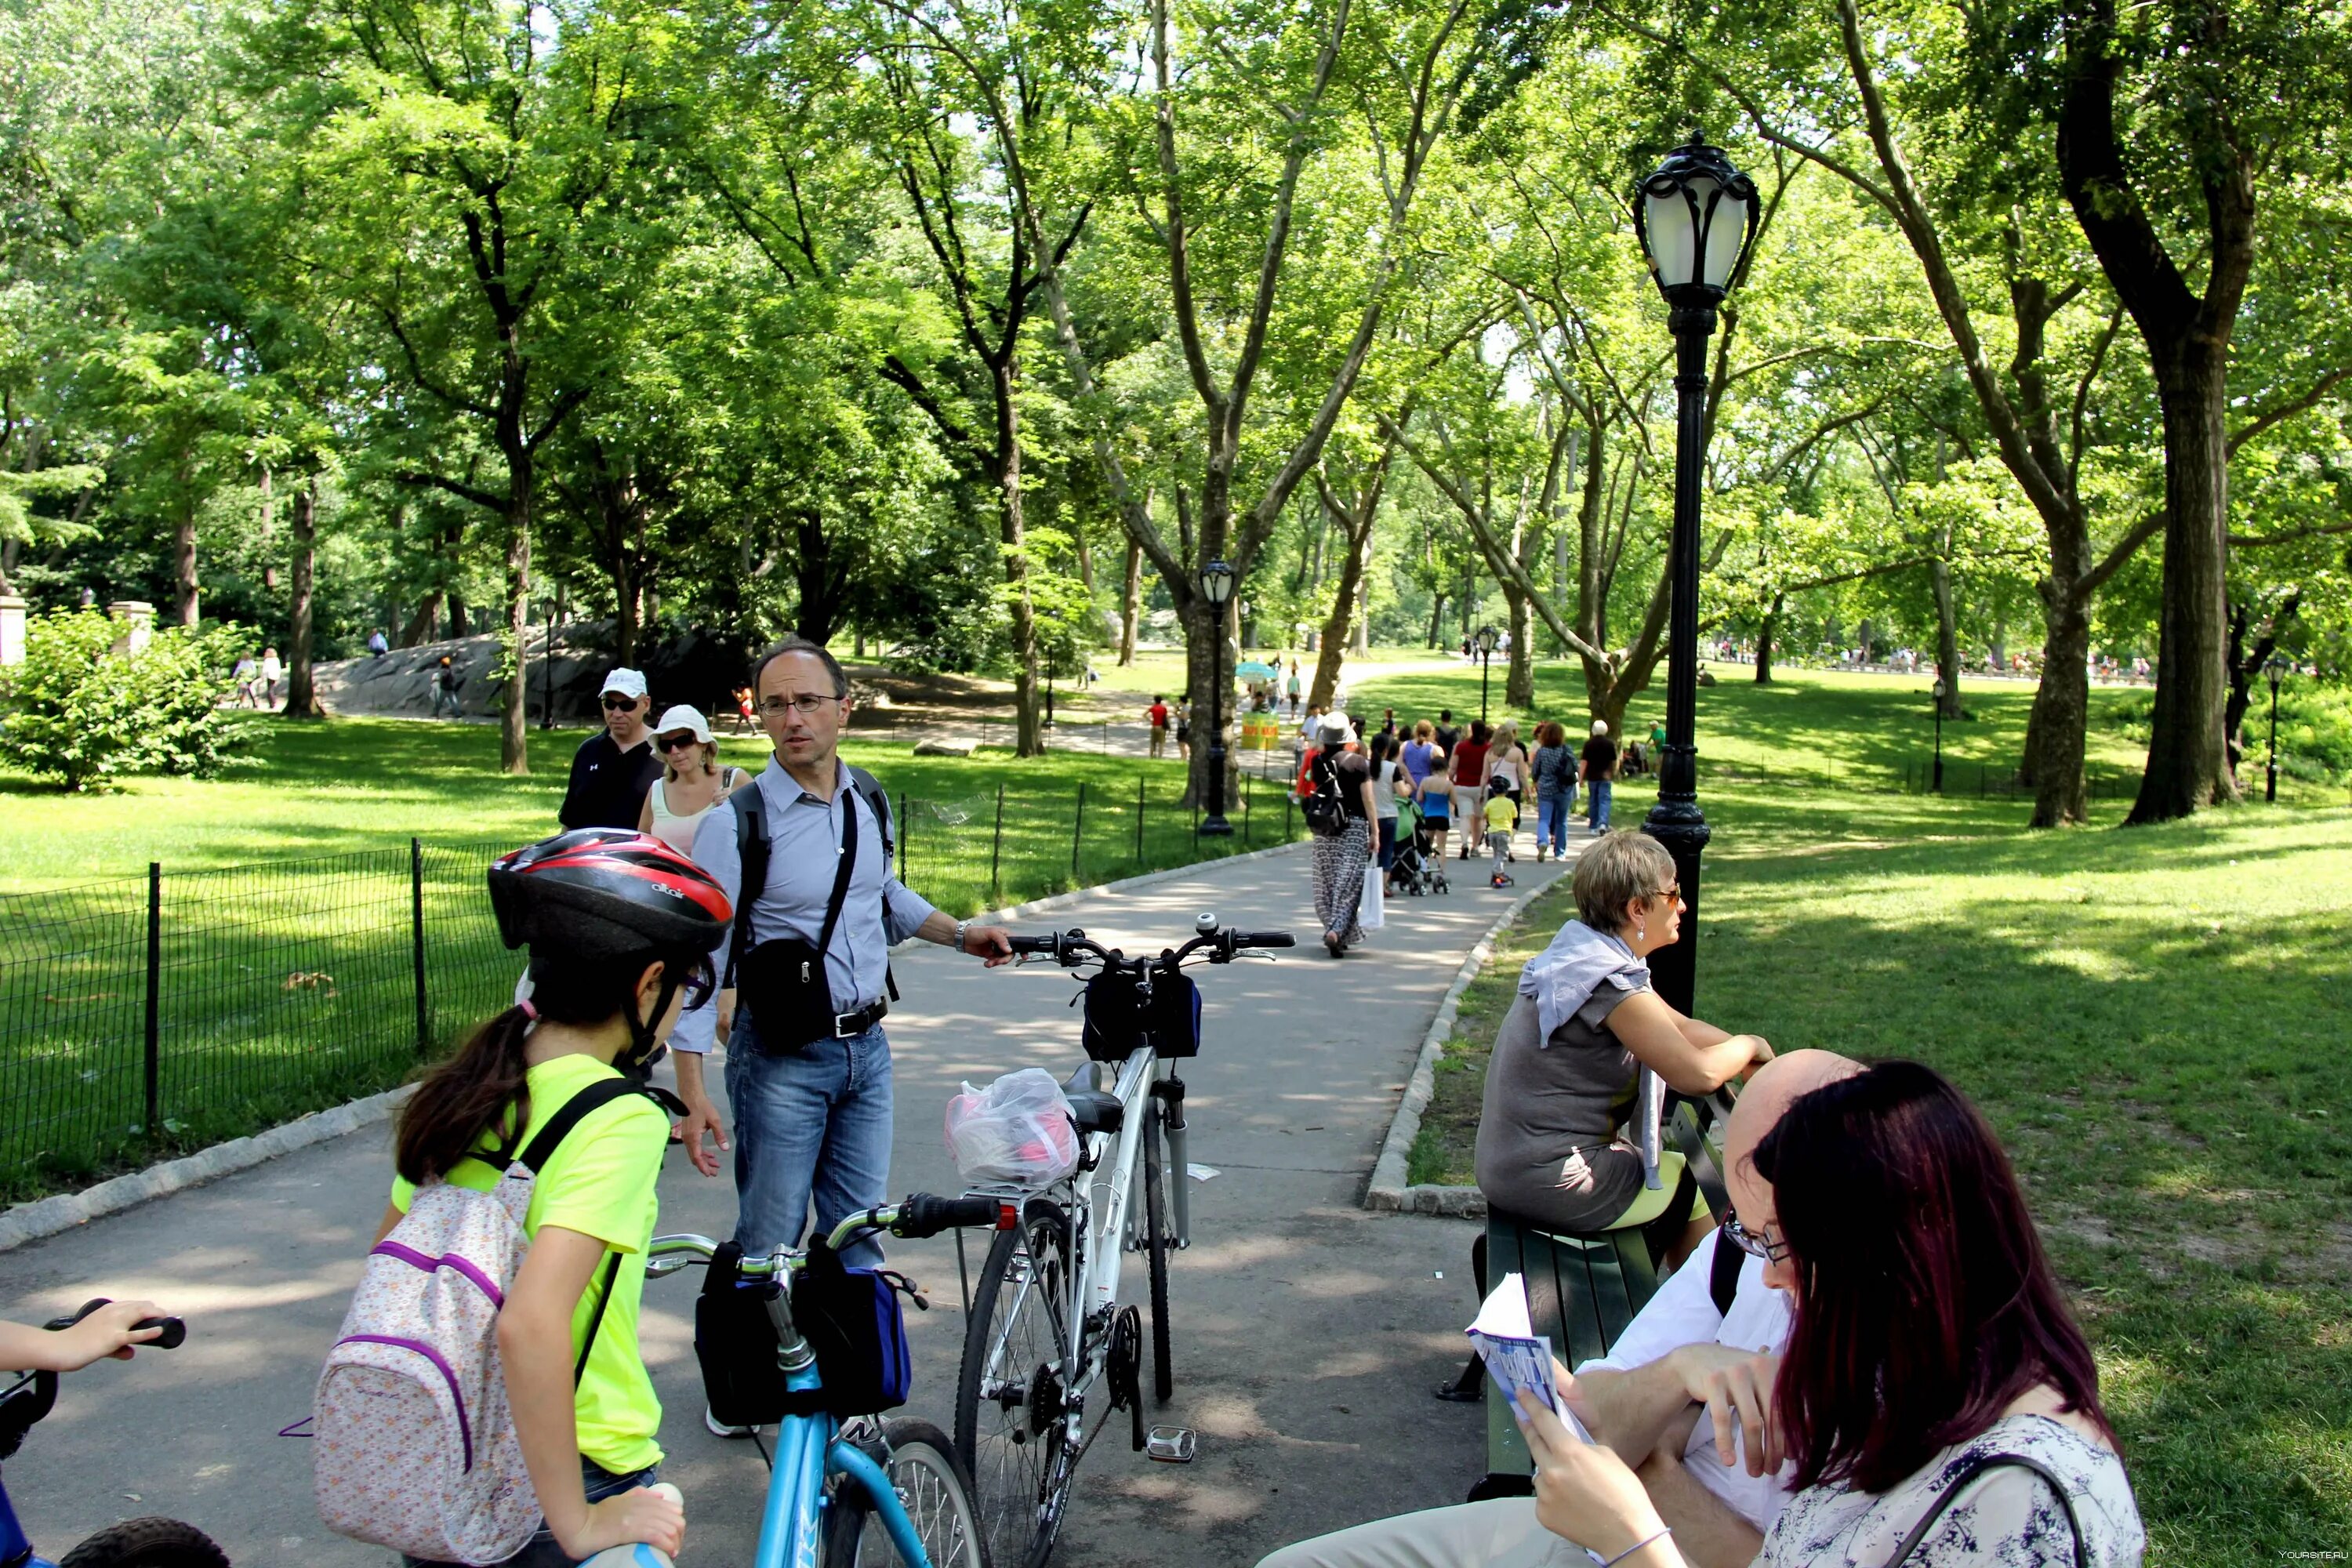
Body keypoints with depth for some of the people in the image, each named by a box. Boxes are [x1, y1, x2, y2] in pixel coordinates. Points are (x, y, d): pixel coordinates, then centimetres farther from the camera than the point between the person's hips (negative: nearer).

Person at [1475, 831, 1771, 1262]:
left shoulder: (1586, 958, 6)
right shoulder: (1610, 985, -24)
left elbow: (1679, 1027, 14)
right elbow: (1698, 1074, -24)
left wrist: (1760, 1061, 5)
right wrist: (1748, 1046, -4)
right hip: (1550, 1184, -10)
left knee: (1681, 1166, 26)